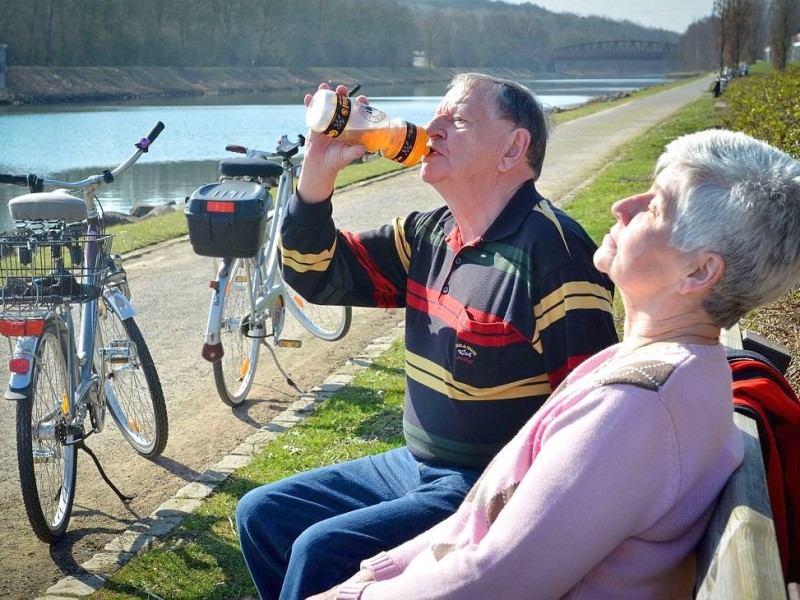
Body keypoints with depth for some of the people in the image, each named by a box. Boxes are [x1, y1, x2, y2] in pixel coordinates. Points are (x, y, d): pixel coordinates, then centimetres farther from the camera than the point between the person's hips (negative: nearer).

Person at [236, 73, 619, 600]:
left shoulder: (550, 248, -20)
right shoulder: (430, 235, 5)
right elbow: (318, 275, 6)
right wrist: (318, 169, -7)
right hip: (414, 467, 9)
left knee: (321, 550, -23)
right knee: (261, 514, 11)